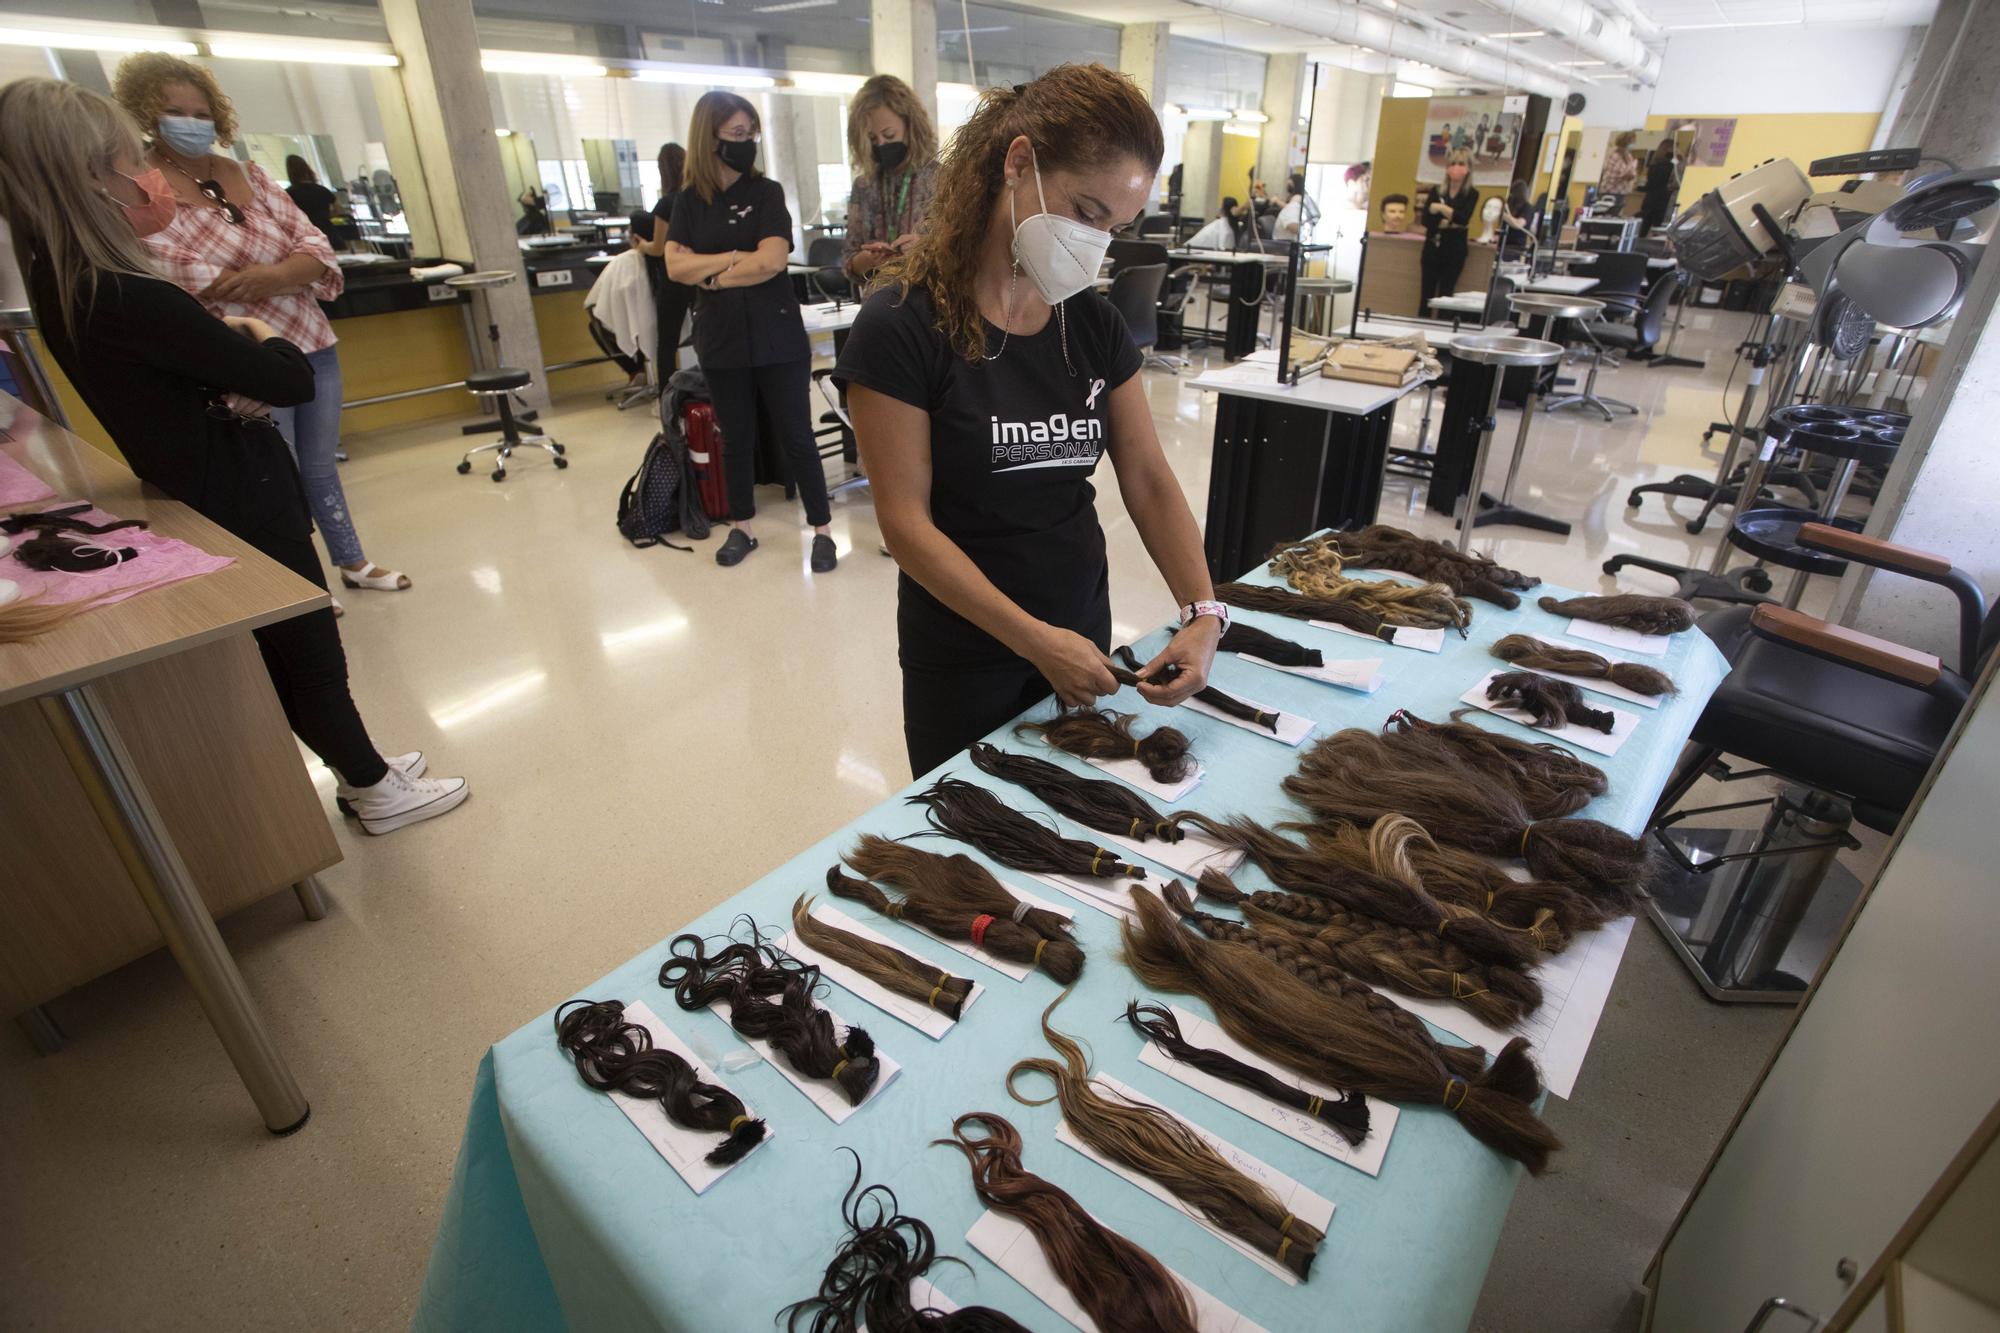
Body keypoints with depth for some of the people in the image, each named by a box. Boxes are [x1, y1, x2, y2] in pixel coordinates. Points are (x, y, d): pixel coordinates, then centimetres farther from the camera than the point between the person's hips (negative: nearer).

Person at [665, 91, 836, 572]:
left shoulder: (766, 192, 0)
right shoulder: (689, 201, 7)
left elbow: (772, 260, -14)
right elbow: (675, 266, -4)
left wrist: (711, 275, -7)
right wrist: (736, 257, -13)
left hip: (777, 338, -3)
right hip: (722, 341, 3)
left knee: (795, 436, 0)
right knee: (736, 438, 11)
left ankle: (822, 530, 7)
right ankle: (741, 527, 24)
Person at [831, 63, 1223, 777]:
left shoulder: (1095, 323, 1)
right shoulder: (902, 325, -16)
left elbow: (1149, 481, 0)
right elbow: (906, 521, -18)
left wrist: (1202, 614, -14)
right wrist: (1034, 639, -23)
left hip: (1082, 636, 5)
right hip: (962, 656, -4)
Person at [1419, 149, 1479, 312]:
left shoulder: (1472, 194, 1)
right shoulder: (1435, 191, 6)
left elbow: (1463, 219, -14)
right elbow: (1426, 220, -6)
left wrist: (1440, 207, -10)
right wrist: (1449, 223, -14)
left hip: (1455, 250, -2)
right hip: (1432, 247, 2)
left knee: (1445, 296, -3)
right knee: (1426, 296, 2)